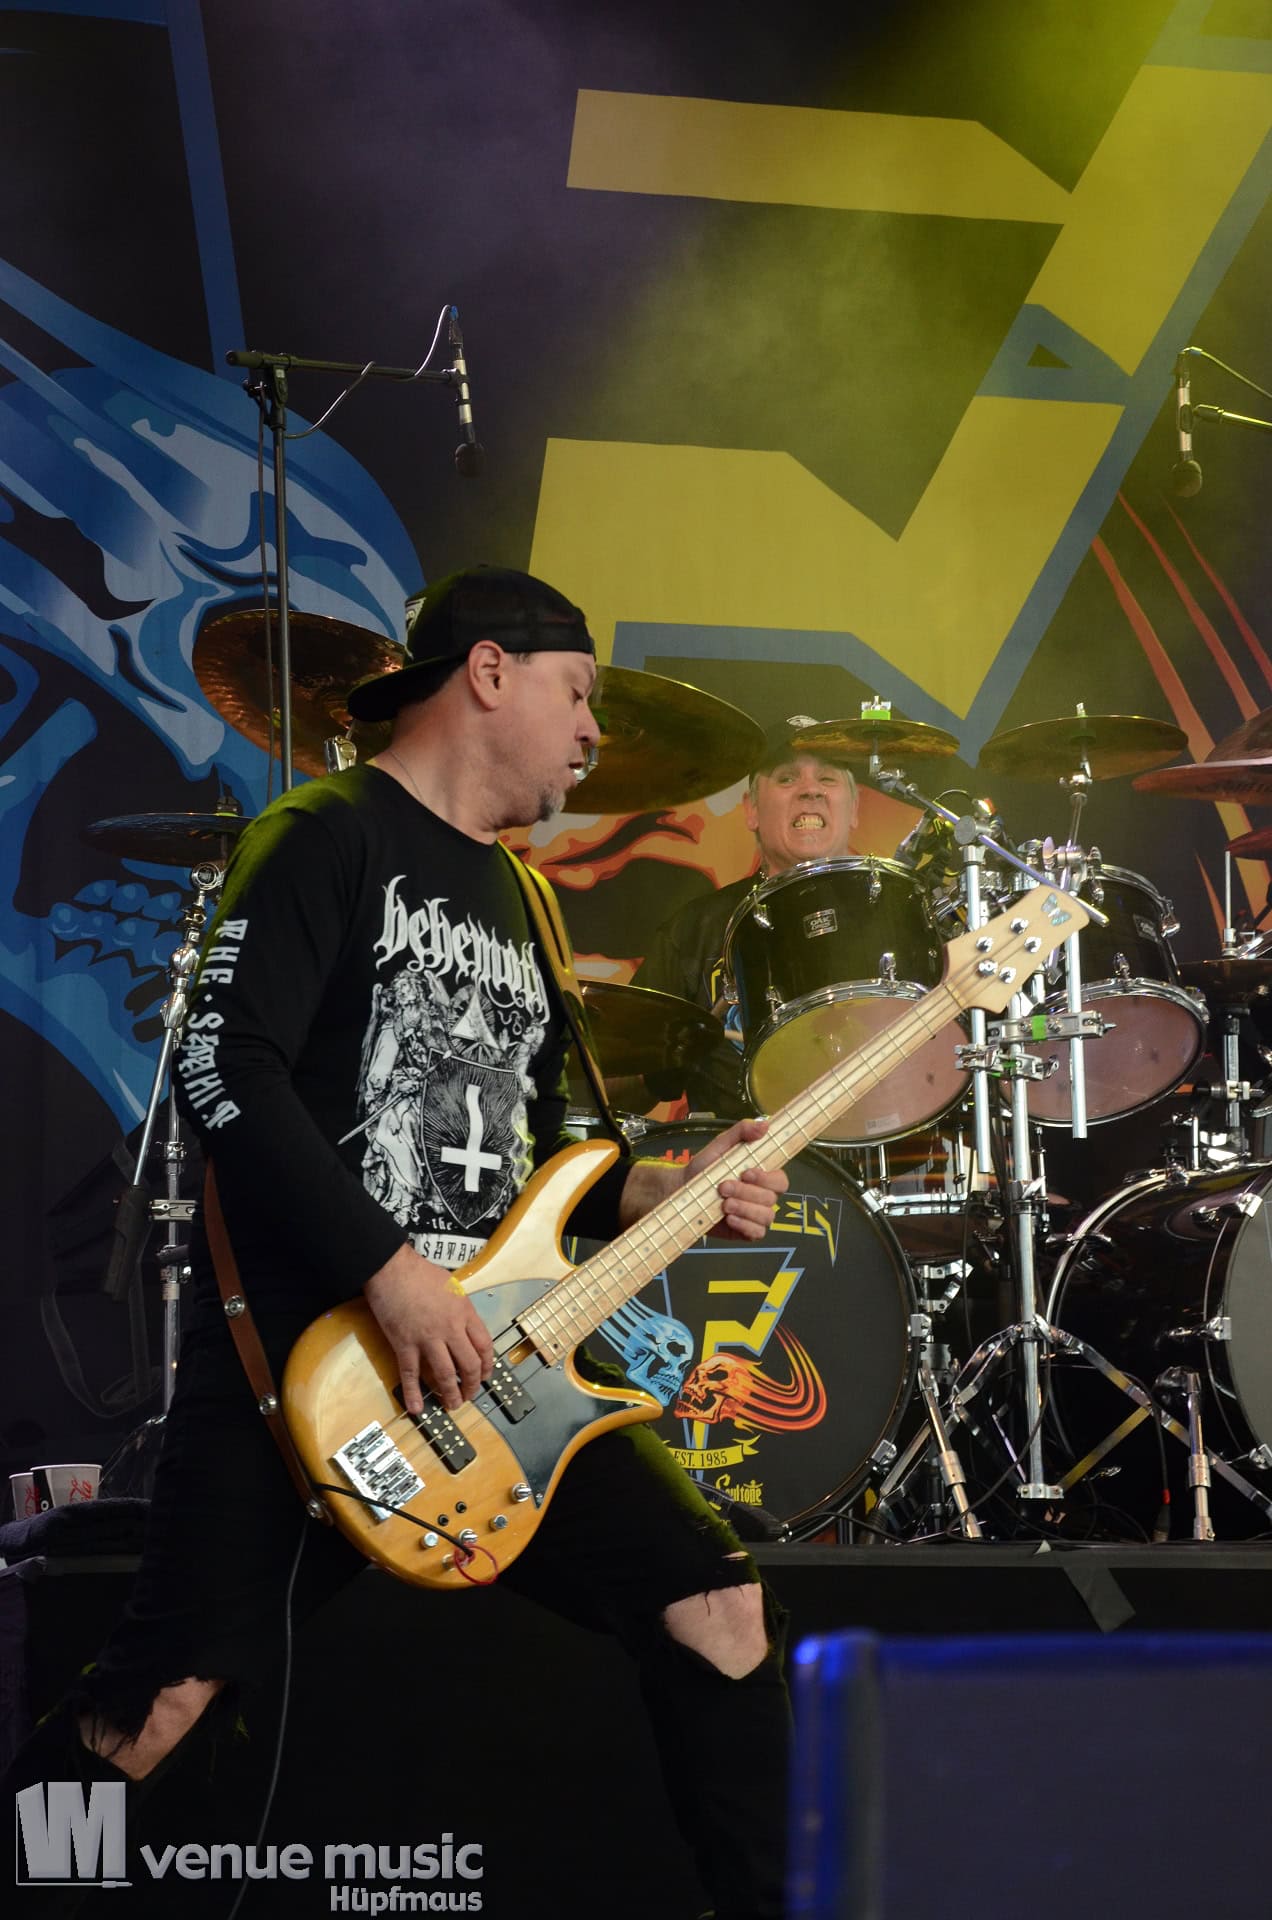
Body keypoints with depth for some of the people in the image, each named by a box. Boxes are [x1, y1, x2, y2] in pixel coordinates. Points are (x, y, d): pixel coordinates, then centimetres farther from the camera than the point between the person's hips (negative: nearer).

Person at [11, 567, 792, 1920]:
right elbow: (225, 1065, -18)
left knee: (716, 1605, -2)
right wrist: (391, 1274, -21)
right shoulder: (329, 839, -5)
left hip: (491, 1362, 7)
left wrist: (667, 1192, 7)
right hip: (300, 1355, -7)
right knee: (160, 1707, -9)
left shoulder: (511, 899, 21)